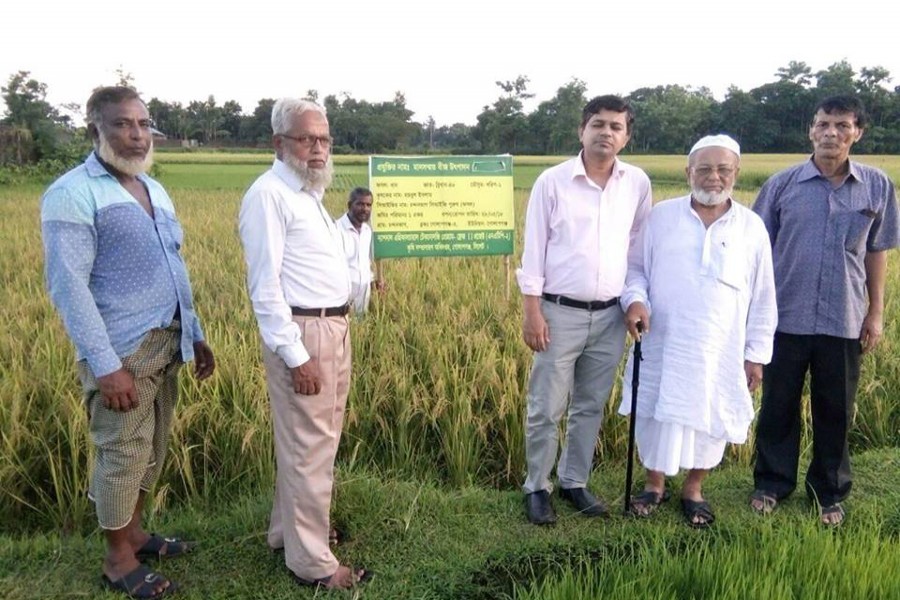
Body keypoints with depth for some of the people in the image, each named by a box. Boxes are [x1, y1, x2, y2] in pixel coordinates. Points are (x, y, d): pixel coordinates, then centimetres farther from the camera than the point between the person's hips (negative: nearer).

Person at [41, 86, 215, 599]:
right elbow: (67, 286, -17)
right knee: (122, 454, 3)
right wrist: (105, 364, -22)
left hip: (167, 344, 8)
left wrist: (196, 334, 16)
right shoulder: (73, 194, -11)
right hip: (123, 350, -7)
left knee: (151, 449, 17)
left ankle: (134, 531, 35)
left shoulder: (154, 191, 13)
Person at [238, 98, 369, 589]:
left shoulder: (308, 193, 16)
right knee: (310, 448, 0)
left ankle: (289, 528, 36)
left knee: (314, 440, 19)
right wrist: (295, 355, -22)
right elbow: (265, 285, -20)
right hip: (302, 332, -10)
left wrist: (338, 327, 17)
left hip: (334, 327, 10)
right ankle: (312, 561, 14)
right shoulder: (269, 194, -14)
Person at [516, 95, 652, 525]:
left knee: (590, 407, 14)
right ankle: (537, 488, 21)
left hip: (610, 315, 3)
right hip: (560, 312, -3)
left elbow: (640, 245, 13)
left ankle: (574, 482, 30)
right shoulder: (552, 181, -6)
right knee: (545, 409, 3)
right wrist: (532, 311, -9)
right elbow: (533, 250, -5)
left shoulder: (638, 183, 3)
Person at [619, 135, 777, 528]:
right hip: (662, 343, 0)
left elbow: (762, 299, 4)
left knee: (708, 419, 11)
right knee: (657, 414, 10)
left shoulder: (752, 227, 0)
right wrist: (635, 300, -15)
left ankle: (693, 490, 34)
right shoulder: (662, 216, -1)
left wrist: (756, 353, 3)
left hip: (720, 349, 0)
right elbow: (635, 267, 6)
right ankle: (654, 484, 33)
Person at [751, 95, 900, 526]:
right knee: (778, 406, 11)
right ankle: (771, 484, 27)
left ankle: (829, 492, 29)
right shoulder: (782, 184, -2)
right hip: (786, 316, -1)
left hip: (844, 321, 1)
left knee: (835, 411, 12)